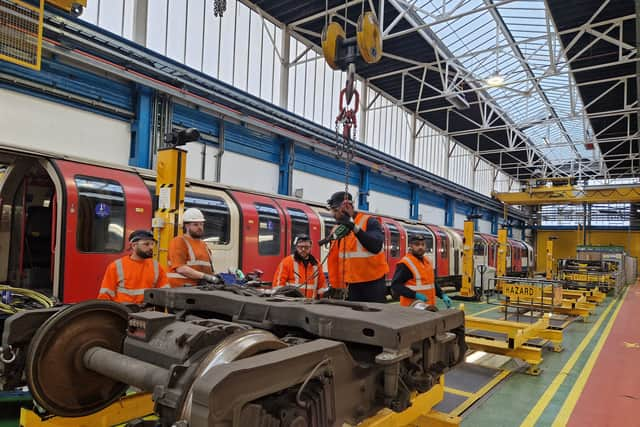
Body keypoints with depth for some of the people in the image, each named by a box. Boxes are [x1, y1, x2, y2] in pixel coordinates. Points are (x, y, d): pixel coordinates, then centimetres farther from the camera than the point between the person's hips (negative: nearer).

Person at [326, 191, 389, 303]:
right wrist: (335, 286, 4)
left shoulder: (369, 222, -9)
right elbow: (333, 261, 8)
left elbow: (376, 247, -25)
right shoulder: (337, 230, 7)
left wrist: (355, 228, -30)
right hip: (352, 284, 5)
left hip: (373, 283, -5)